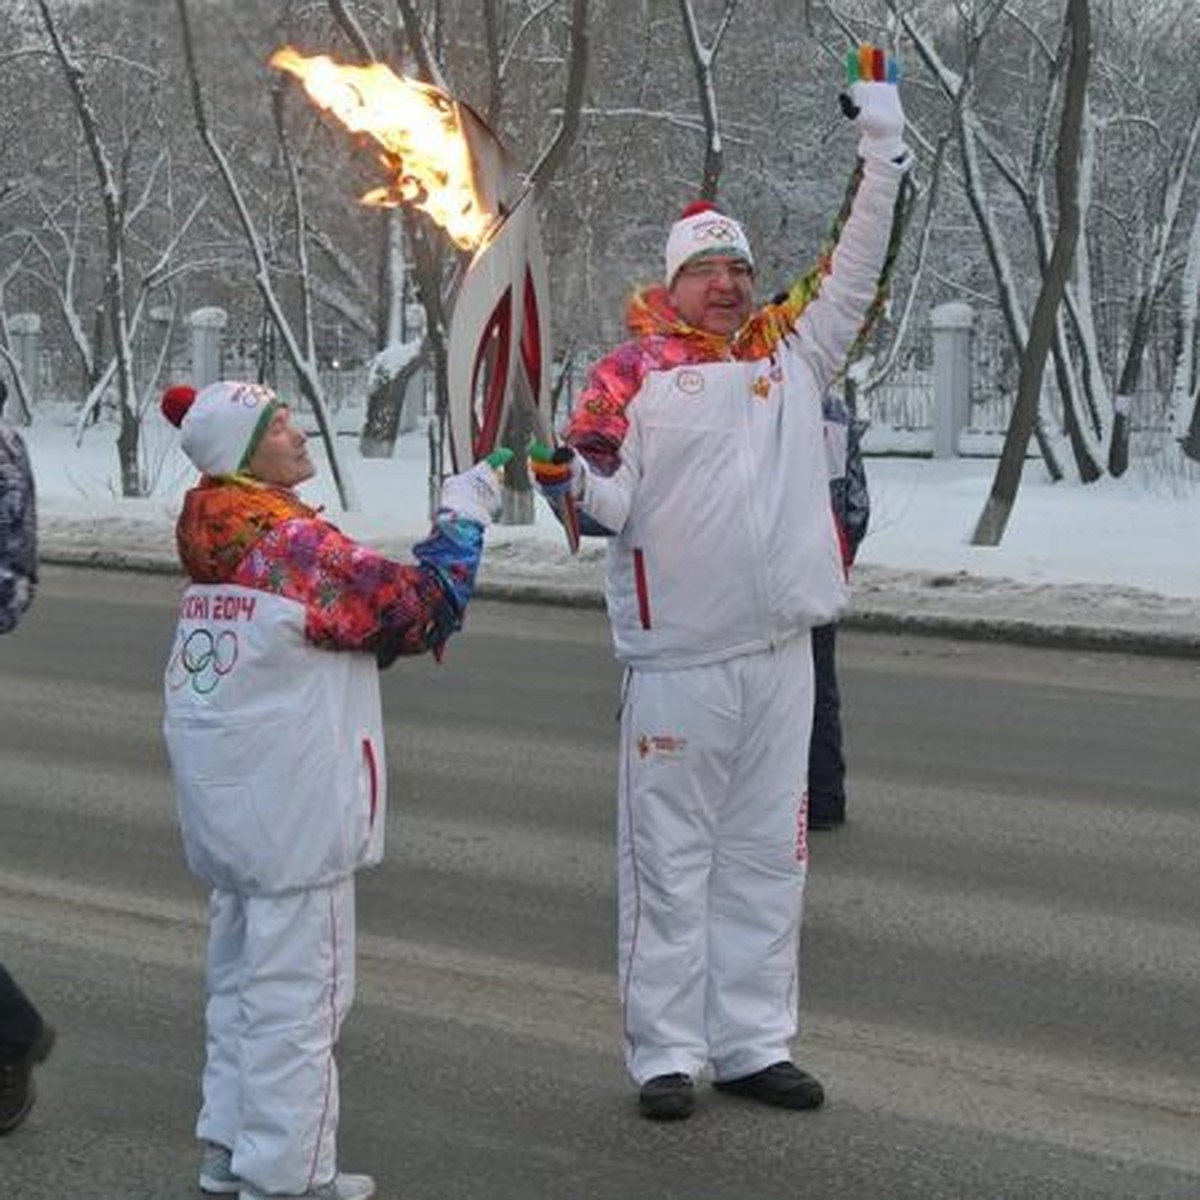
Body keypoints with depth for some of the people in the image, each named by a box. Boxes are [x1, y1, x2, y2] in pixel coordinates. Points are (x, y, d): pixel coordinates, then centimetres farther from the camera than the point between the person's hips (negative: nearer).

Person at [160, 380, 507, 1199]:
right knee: (298, 987, 0)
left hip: (224, 802, 9)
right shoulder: (294, 542, -19)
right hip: (292, 809, -9)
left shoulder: (220, 542, 9)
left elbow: (353, 626, 11)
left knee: (242, 978, 19)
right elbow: (421, 609, -15)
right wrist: (465, 515, -4)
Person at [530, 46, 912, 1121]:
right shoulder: (628, 376, -3)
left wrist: (884, 151, 9)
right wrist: (572, 481, -28)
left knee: (768, 855, 11)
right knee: (669, 859, 3)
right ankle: (669, 1053, 11)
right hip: (676, 658, -4)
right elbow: (608, 505, -5)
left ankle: (755, 1043, 21)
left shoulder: (792, 352, 10)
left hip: (780, 652, 5)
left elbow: (855, 275, 13)